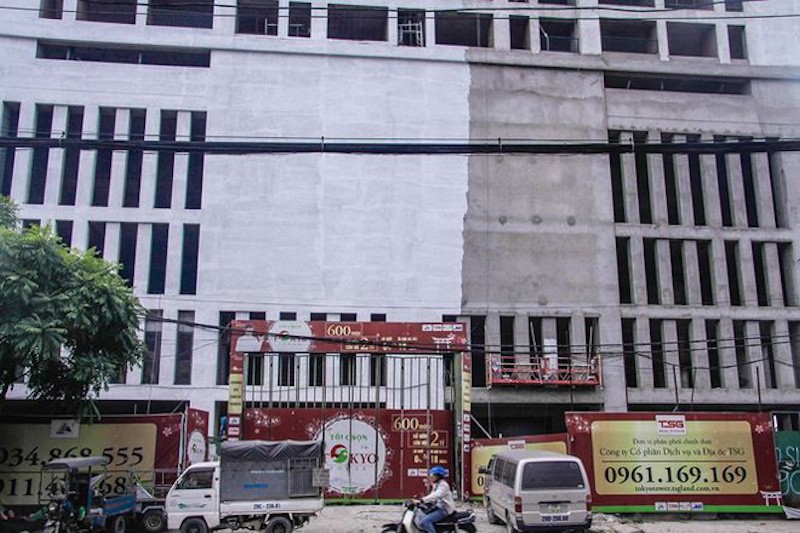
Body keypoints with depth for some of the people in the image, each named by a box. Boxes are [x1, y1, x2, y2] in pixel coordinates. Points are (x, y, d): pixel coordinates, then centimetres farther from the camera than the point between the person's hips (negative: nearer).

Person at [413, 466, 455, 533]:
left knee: (425, 521, -24)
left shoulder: (443, 484, -15)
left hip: (445, 510, -10)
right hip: (439, 508, 10)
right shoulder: (435, 485, 16)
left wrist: (421, 500, -39)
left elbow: (436, 495, -31)